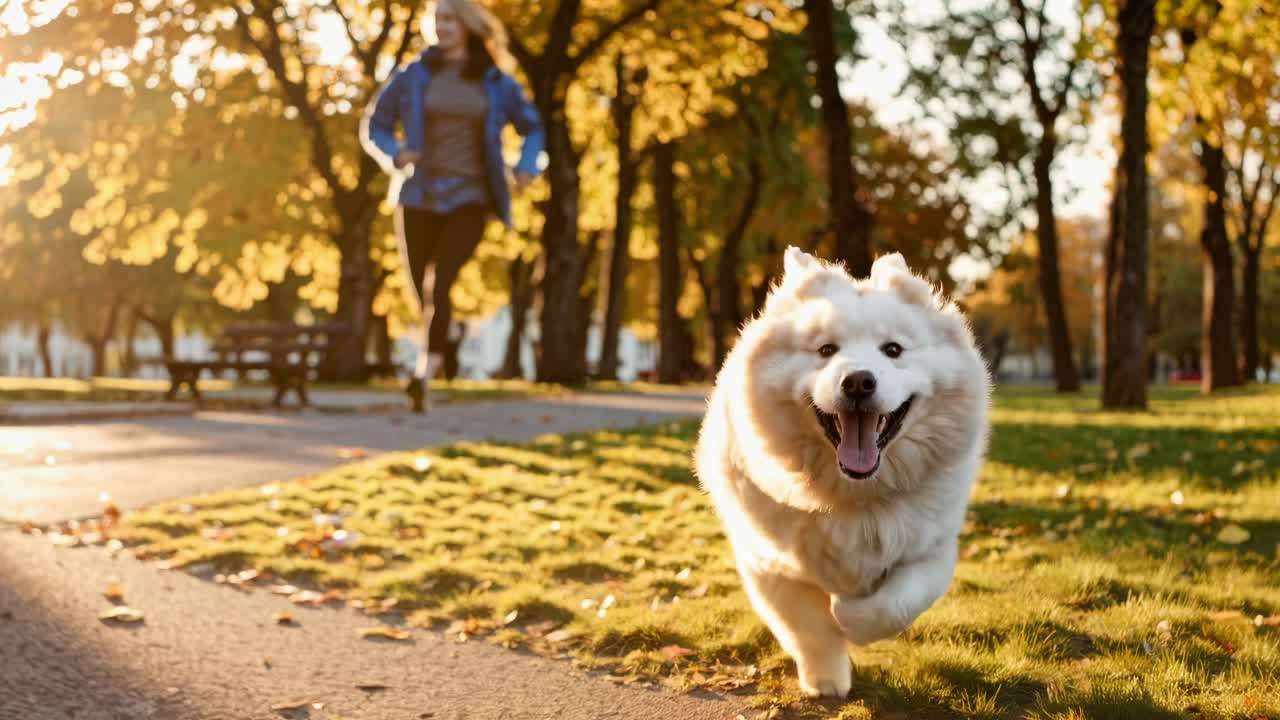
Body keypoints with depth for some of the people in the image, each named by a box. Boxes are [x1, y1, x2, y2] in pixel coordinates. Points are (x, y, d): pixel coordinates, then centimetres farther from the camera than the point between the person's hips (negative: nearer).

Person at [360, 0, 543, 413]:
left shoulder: (497, 83, 4)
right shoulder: (414, 75, 4)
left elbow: (533, 129, 19)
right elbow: (373, 127, 9)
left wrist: (527, 168, -1)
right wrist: (395, 155, -12)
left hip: (468, 200, -2)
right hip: (419, 200, 2)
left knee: (438, 286, -24)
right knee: (425, 296, 7)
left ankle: (422, 378, -31)